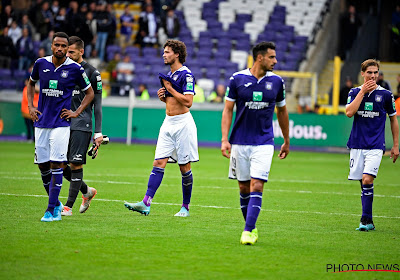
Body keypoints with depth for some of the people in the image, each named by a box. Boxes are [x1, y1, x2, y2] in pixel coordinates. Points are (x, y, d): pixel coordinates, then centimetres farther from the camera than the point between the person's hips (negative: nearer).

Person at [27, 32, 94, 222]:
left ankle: (52, 210, -9)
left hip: (60, 123, -4)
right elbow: (31, 83, 22)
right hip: (41, 123, 4)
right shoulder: (41, 63, 2)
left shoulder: (75, 69, -5)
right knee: (42, 164, 5)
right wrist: (30, 106, 10)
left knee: (56, 164, -10)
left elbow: (89, 93, 8)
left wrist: (77, 112, -1)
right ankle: (56, 203, 23)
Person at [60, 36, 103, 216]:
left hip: (81, 125, -5)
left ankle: (69, 206, -4)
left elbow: (97, 104, -1)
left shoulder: (91, 72, -1)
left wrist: (98, 132, -5)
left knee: (75, 164, -8)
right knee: (60, 164, 2)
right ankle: (87, 191, 23)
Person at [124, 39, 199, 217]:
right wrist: (163, 96, 6)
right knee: (158, 163, -3)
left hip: (182, 123, -8)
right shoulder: (169, 75, 16)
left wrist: (169, 89, -14)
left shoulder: (186, 74, -11)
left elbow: (188, 102, -20)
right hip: (168, 123, 8)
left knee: (184, 167, 1)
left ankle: (185, 207, 11)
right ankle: (146, 203, -11)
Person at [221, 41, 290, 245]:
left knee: (256, 186, -12)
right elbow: (227, 110, 0)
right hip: (240, 142, 0)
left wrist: (286, 142, 21)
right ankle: (251, 227, 22)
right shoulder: (237, 79, -4)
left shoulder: (276, 81, 2)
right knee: (244, 188, 6)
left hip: (264, 143, 0)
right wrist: (224, 139, -9)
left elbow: (282, 111, 16)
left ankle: (248, 231, -14)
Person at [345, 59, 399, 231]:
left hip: (375, 146, -2)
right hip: (357, 144, 2)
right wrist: (363, 91, -12)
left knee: (367, 180, -17)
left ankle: (366, 220, -13)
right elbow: (349, 112, -11)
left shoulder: (386, 94, 3)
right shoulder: (355, 92, 6)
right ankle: (368, 221, 12)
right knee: (363, 183, 4)